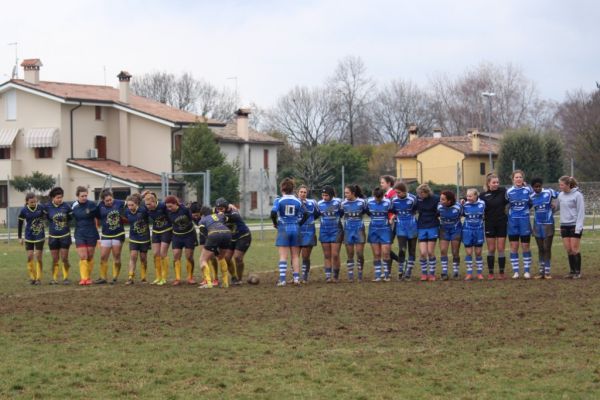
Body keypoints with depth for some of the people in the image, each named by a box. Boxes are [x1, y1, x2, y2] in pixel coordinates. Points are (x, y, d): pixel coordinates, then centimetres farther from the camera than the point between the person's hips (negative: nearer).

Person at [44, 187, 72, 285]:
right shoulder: (47, 207, -5)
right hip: (53, 237, 1)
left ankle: (66, 277, 13)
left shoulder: (66, 206, -7)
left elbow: (70, 218, 5)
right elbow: (46, 218, 6)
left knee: (64, 259, -1)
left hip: (65, 236, -1)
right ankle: (54, 278, 16)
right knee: (55, 259, 6)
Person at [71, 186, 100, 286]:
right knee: (83, 257, -9)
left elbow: (99, 216, 1)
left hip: (91, 234, -1)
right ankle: (83, 278, -8)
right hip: (80, 235, 1)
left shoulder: (92, 205, -8)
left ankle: (89, 277, 19)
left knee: (90, 257, 6)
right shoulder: (74, 206, -2)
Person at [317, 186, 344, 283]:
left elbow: (343, 213, 3)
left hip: (336, 231, -3)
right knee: (327, 255, 4)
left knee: (335, 255, -5)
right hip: (324, 231, 3)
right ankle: (328, 276, 6)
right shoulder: (319, 204, 3)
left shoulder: (338, 202, -7)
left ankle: (336, 276, 8)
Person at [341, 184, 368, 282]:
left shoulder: (361, 202, -5)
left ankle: (360, 274, 9)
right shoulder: (344, 203, 0)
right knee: (350, 255, 4)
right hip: (348, 230, 2)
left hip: (359, 230, -2)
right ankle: (350, 275, 9)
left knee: (360, 254, -4)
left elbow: (366, 211, 8)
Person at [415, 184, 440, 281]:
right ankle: (423, 273, 13)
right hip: (421, 227, 2)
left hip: (433, 227, -2)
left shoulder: (436, 199, -12)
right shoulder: (418, 198, -5)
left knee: (430, 252, 0)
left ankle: (432, 273, 14)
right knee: (422, 252, -4)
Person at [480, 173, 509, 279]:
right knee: (491, 250, 5)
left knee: (501, 249, 2)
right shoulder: (483, 195, 0)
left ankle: (501, 272, 9)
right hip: (490, 224, 1)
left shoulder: (503, 191, -2)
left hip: (502, 224, 0)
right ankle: (490, 273, 12)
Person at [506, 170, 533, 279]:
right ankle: (515, 271, 8)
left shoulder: (528, 190, -3)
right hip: (513, 221, 1)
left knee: (525, 246, 2)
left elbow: (531, 203, 8)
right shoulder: (509, 192, 0)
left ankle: (527, 271, 9)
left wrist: (525, 209, 0)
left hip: (524, 221, -1)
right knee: (514, 247, 2)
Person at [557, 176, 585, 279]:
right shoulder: (561, 195, 8)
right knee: (568, 250, 6)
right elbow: (557, 207, 15)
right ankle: (572, 271, 13)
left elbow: (581, 212, -10)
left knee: (574, 249, -5)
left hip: (574, 225, -5)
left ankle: (577, 272, 4)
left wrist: (578, 226, -14)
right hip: (564, 225, 5)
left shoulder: (577, 195, -9)